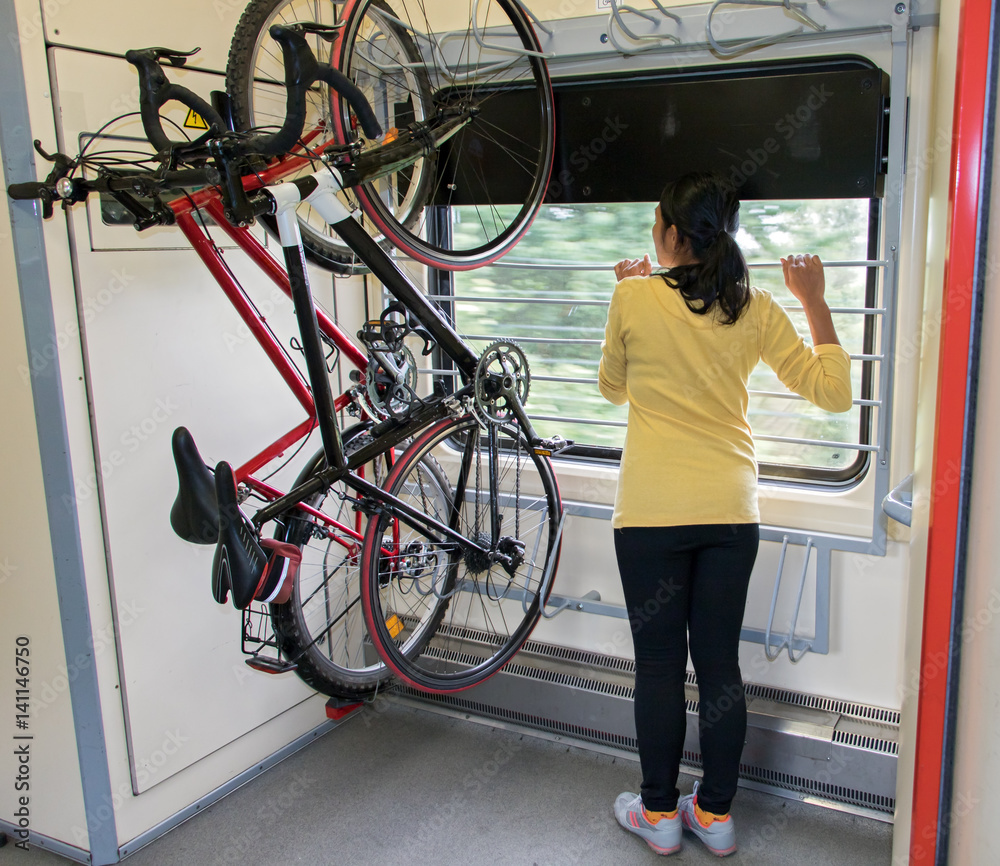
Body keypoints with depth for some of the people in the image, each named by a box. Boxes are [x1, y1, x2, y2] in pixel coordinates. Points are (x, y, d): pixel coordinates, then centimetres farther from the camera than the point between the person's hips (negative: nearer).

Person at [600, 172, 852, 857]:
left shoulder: (634, 298, -7)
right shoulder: (755, 310, 0)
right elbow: (834, 391, 4)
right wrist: (815, 301, 12)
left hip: (652, 514, -3)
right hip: (731, 513, 3)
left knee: (659, 664, 9)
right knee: (719, 663, 12)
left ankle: (659, 812, 23)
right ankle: (716, 814, 26)